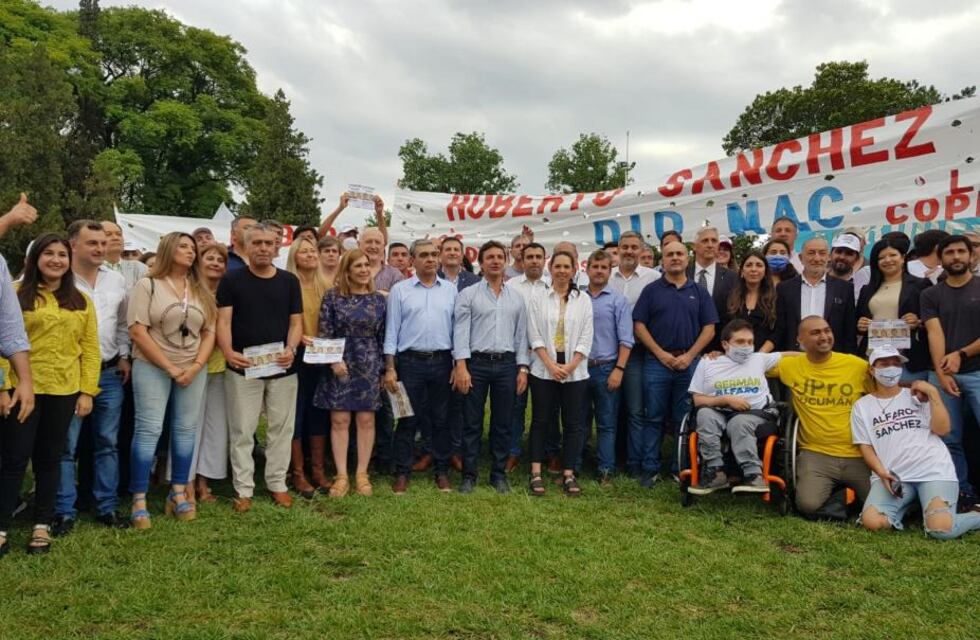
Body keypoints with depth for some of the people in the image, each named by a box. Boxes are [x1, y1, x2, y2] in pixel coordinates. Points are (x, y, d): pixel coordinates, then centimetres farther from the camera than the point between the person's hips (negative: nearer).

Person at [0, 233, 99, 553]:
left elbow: (89, 348, 7)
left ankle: (41, 526, 21)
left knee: (49, 458, 11)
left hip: (63, 390, 3)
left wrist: (87, 391, 0)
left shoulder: (81, 301, 10)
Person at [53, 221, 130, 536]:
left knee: (108, 443, 10)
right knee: (66, 445, 2)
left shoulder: (117, 280, 9)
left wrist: (124, 356, 10)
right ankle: (64, 512, 13)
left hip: (110, 373, 5)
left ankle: (107, 507, 20)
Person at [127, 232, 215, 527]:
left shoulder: (201, 291, 10)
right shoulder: (147, 285, -2)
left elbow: (209, 332, 7)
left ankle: (178, 493, 17)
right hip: (152, 368, -4)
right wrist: (170, 368, -12)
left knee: (186, 429, 6)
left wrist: (195, 367, -8)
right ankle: (139, 501, 2)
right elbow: (137, 331, -10)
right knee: (149, 430, -5)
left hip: (193, 370, 4)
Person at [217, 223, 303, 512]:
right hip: (243, 368, -2)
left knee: (281, 429, 9)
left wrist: (291, 349, -15)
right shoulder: (231, 280, 1)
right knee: (242, 431, 4)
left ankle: (277, 483, 22)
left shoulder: (289, 281, 6)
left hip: (282, 368, 2)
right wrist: (228, 352, -23)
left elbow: (296, 322, 5)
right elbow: (223, 321, -5)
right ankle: (243, 489, 15)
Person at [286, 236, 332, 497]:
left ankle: (318, 470, 21)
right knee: (295, 414, 2)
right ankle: (298, 473, 11)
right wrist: (298, 338, -22)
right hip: (297, 356, -5)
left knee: (319, 413, 11)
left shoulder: (326, 286, 9)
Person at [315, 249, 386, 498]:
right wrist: (334, 361, -12)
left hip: (369, 367, 2)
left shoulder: (378, 299, 4)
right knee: (339, 420, 1)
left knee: (366, 420, 4)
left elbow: (383, 336, 6)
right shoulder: (332, 297, -2)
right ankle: (341, 476, 9)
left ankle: (362, 474, 15)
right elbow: (324, 333, -4)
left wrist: (382, 368, 5)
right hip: (340, 366, -2)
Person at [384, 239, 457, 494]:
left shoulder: (450, 290, 7)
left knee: (441, 419, 10)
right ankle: (402, 473, 15)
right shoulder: (399, 290, 1)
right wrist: (390, 368, -5)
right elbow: (391, 331, 0)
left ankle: (442, 471, 21)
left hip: (442, 361, 2)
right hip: (410, 361, -2)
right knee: (408, 420, 4)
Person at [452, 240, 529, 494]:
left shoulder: (516, 297, 12)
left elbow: (521, 335, 11)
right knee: (472, 423, 3)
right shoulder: (468, 294, 1)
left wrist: (522, 368, 4)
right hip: (476, 362, -3)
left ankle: (499, 474, 19)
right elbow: (461, 331, -5)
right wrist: (461, 367, -14)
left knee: (503, 423, 8)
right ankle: (469, 475, 13)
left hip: (506, 364, 3)